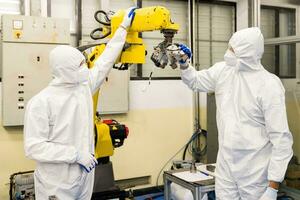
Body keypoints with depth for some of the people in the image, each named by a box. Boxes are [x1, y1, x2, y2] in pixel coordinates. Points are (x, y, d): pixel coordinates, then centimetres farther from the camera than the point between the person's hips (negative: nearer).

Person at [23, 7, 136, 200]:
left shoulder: (85, 86, 1)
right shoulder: (41, 102, -17)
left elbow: (106, 61, 10)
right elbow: (34, 147, -19)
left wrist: (123, 27, 15)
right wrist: (76, 154, -22)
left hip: (85, 177, 6)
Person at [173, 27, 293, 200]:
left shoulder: (269, 85, -17)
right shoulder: (222, 70, 1)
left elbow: (281, 138, -18)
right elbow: (196, 81, 21)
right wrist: (184, 63, 2)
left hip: (255, 171, -5)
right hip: (225, 164, 5)